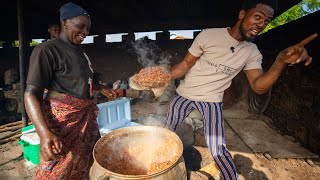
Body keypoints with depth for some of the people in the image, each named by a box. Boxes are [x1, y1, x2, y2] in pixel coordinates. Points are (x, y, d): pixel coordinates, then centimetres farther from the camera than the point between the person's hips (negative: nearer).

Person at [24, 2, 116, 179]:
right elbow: (31, 94, -19)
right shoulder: (46, 50, -13)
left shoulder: (79, 51, 12)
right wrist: (44, 133, -31)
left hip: (86, 116, 8)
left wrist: (101, 88, 27)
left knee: (85, 162, 17)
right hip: (62, 118, -7)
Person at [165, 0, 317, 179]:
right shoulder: (208, 35, -12)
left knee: (218, 151, -11)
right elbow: (185, 65, -6)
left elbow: (259, 86, -12)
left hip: (212, 101, 1)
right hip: (184, 94, 0)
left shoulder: (252, 52, -2)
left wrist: (281, 62, -28)